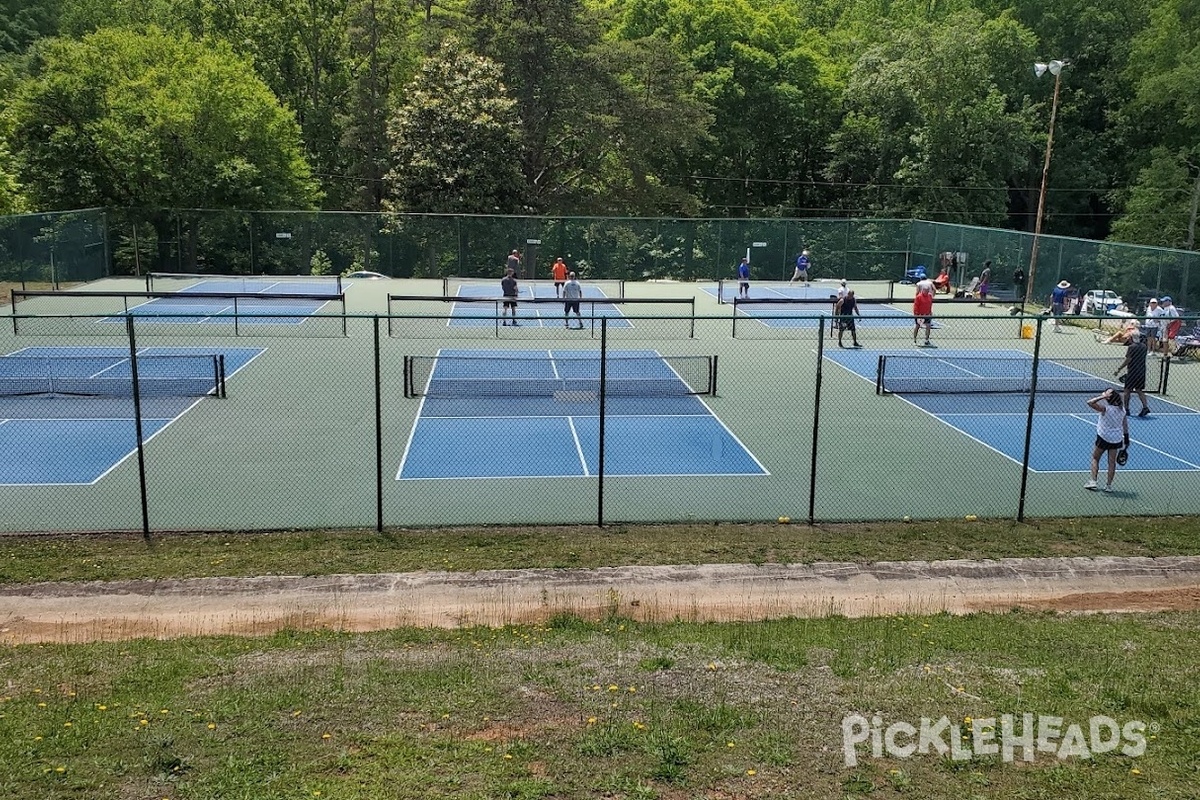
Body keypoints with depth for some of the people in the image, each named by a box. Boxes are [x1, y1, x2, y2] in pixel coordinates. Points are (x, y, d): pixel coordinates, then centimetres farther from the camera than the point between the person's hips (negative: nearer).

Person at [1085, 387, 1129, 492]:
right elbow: (1125, 426, 5)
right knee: (1112, 462, 11)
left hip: (1104, 437, -4)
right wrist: (1126, 439, 15)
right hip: (1117, 439, 4)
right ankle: (1108, 485, 14)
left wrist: (1102, 396, -22)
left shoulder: (1105, 409, -20)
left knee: (1095, 458, 13)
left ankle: (1093, 481, 6)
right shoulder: (1122, 409, -3)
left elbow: (1090, 403, -26)